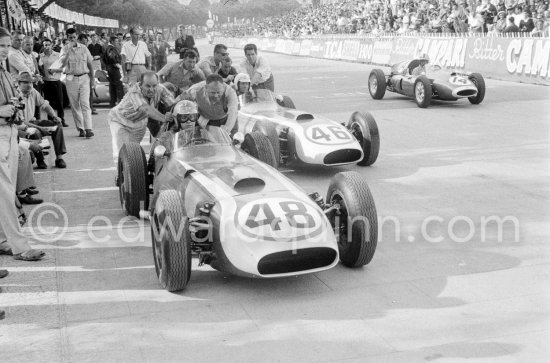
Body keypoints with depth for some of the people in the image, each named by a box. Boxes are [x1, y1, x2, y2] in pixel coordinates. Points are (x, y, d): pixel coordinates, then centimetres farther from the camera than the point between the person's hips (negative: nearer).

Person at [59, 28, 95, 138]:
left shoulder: (83, 48, 7)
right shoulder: (65, 49, 2)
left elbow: (90, 64, 12)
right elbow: (63, 63, -15)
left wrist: (92, 78, 10)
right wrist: (69, 49, -17)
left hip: (84, 77, 0)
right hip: (71, 79, 0)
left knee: (85, 103, -11)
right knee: (75, 106, 4)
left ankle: (88, 129, -16)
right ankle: (80, 128, 12)